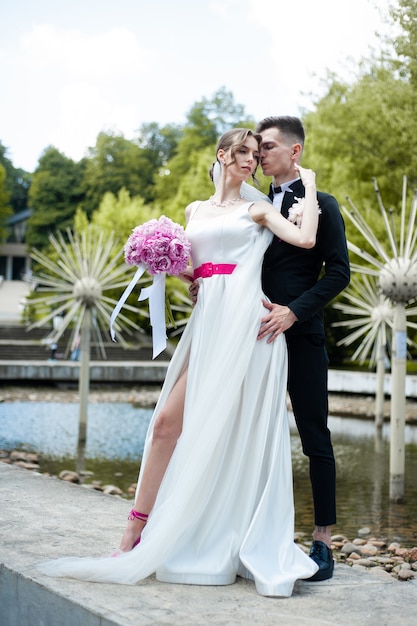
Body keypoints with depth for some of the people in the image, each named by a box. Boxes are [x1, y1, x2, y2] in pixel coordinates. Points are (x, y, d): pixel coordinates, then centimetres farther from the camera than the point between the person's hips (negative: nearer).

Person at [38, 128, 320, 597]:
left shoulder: (257, 210, 10)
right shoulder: (195, 210, 22)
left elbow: (305, 239, -7)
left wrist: (308, 184, 4)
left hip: (244, 321, -4)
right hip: (207, 320, 4)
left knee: (231, 428, -8)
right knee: (168, 421, -4)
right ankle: (136, 532, -1)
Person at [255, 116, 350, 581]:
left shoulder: (319, 204, -1)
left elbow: (338, 272, -8)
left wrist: (293, 312, -18)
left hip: (300, 337, -5)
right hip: (259, 337, 5)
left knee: (315, 439, 0)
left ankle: (323, 539, 7)